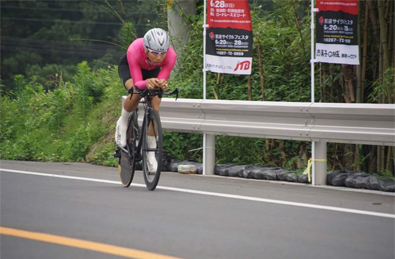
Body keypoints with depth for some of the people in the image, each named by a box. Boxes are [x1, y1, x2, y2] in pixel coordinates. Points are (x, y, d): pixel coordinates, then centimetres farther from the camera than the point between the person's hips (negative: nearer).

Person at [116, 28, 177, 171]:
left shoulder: (171, 56, -37)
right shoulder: (134, 51, -42)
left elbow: (162, 81, -31)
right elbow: (137, 83, -40)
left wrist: (161, 85, -55)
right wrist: (147, 83, -62)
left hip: (152, 71, 3)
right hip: (128, 67, -2)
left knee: (155, 105, -15)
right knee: (136, 93, -33)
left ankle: (151, 153, -4)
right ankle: (123, 122, -2)